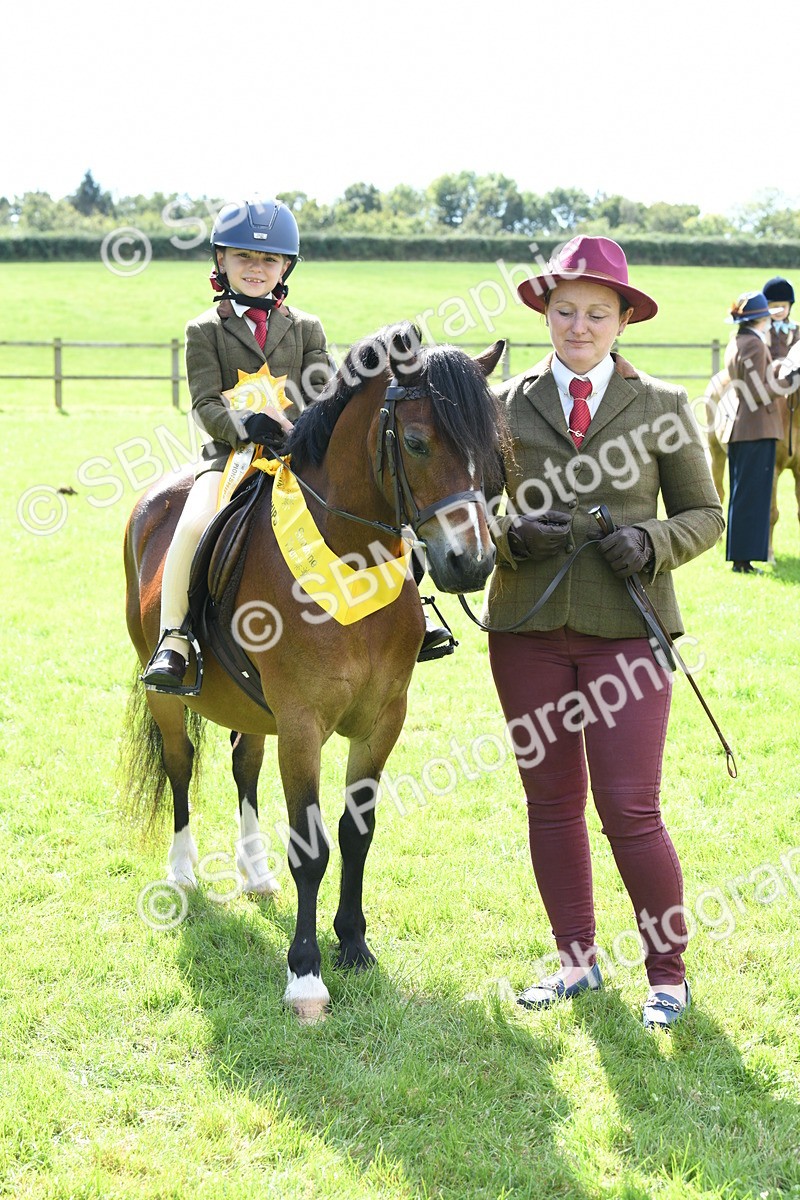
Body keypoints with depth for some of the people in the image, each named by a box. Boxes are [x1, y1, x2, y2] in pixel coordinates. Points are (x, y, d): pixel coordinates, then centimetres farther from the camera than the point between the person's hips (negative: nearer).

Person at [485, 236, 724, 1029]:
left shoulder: (660, 406, 4)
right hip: (528, 628, 2)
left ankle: (667, 974, 13)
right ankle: (577, 960, 26)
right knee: (550, 801, 10)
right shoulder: (506, 405, 6)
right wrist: (511, 536, -12)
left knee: (629, 811, -6)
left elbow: (703, 513, 8)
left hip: (626, 629, -2)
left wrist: (653, 543, -12)